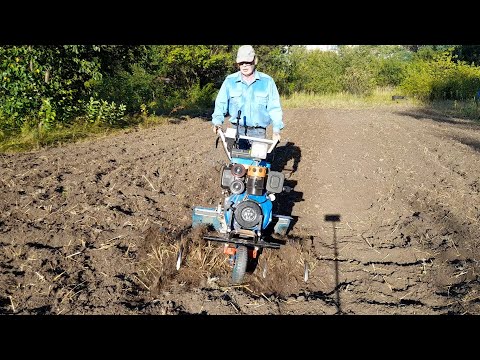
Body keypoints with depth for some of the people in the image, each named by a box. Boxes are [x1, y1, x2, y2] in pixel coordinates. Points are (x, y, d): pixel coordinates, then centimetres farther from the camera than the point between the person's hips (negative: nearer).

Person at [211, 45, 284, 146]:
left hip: (258, 131, -1)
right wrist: (217, 121, -9)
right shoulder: (230, 81, 4)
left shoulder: (267, 81, 1)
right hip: (237, 130, 1)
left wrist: (276, 130, -4)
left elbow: (274, 107, 2)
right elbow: (221, 103, 7)